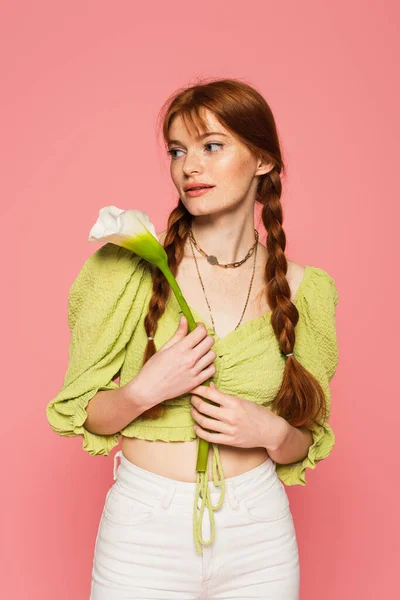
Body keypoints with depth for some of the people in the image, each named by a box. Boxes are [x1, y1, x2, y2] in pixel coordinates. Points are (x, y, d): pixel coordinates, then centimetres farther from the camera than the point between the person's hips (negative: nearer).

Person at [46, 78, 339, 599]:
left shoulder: (302, 289, -4)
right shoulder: (127, 268, -9)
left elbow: (307, 441, 6)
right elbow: (81, 415, -2)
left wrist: (273, 432, -15)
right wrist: (144, 392, -21)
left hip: (259, 535, 2)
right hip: (144, 532, -1)